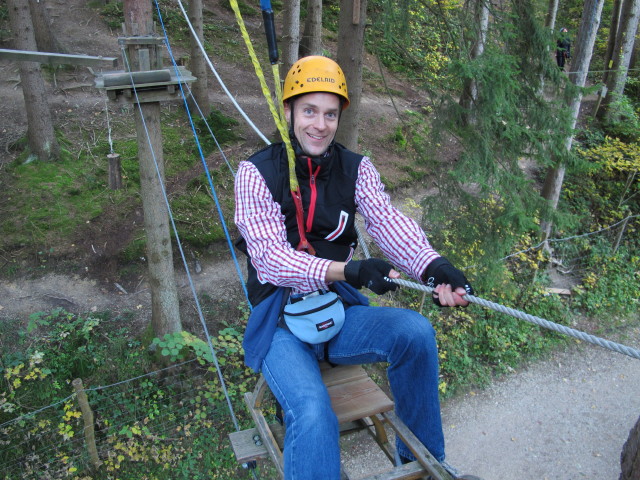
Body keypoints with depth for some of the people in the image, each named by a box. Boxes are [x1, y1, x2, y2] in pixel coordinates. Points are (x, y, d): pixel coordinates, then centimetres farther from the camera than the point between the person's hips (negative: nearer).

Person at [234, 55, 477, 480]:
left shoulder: (356, 169, 3)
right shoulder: (257, 173, -8)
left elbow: (389, 222, -15)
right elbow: (271, 259, -18)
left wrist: (433, 265, -36)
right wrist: (349, 271, -33)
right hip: (281, 322, -3)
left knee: (416, 330, -21)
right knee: (313, 413, -30)